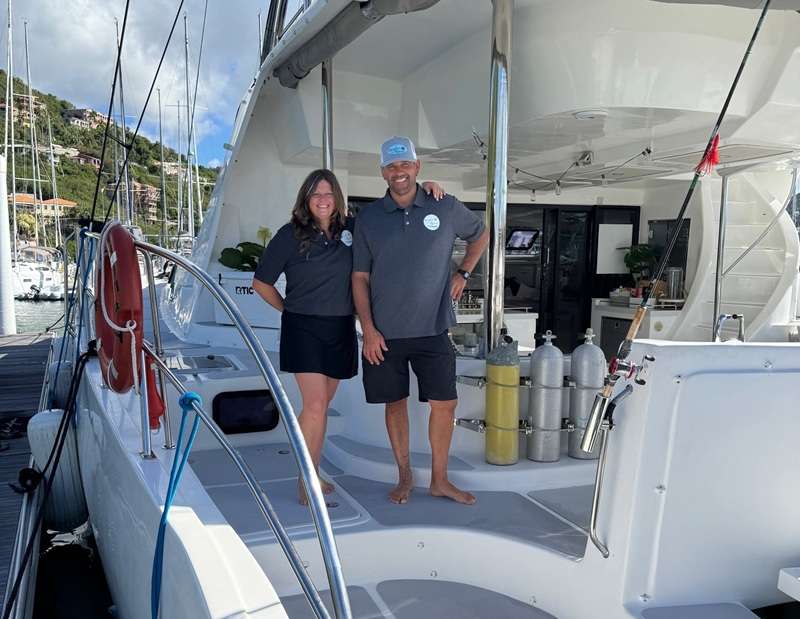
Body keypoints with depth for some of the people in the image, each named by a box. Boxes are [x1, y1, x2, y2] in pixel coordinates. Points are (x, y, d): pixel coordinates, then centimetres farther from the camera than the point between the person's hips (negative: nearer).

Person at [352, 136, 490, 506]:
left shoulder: (446, 208, 1)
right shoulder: (368, 218, 1)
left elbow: (480, 235, 20)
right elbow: (360, 277, 1)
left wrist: (463, 273, 9)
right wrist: (368, 330, -7)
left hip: (432, 330, 0)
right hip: (385, 333, 0)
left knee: (444, 404, 3)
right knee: (395, 403, 10)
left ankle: (439, 480, 22)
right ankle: (404, 476, 28)